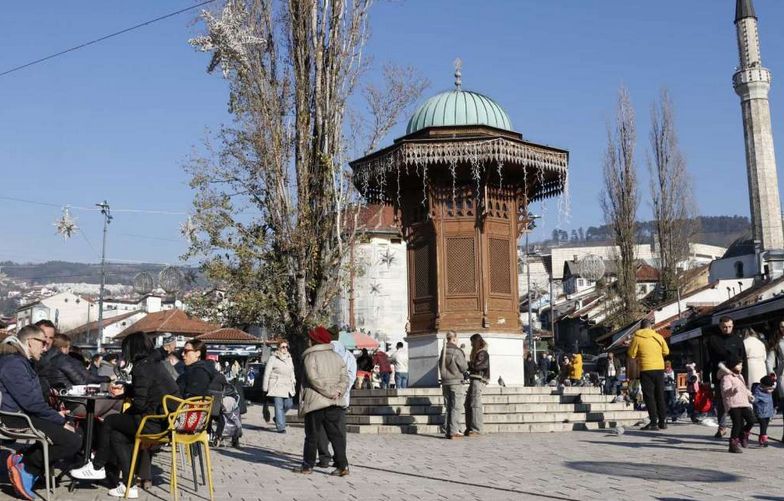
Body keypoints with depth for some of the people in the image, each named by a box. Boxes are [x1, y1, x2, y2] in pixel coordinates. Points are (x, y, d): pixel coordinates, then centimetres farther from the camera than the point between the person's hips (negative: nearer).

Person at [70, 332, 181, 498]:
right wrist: (124, 389, 28)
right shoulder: (155, 363, 15)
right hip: (168, 420, 8)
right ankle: (128, 485, 14)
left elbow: (140, 403, -13)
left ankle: (97, 467, 29)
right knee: (117, 435, 16)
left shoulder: (141, 368, -13)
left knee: (109, 422, 10)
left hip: (155, 423, -8)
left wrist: (128, 411, 6)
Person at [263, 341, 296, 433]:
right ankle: (280, 427, -5)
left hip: (287, 387, 6)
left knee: (289, 404, 1)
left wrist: (293, 383, 21)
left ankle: (277, 418, 26)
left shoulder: (289, 358, 17)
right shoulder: (273, 358, -2)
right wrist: (265, 387, -5)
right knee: (279, 406, -8)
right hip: (276, 385, -6)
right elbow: (267, 373, -2)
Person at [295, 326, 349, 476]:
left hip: (315, 403, -4)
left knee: (312, 436, 6)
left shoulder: (310, 357, -6)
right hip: (335, 404, 5)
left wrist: (331, 392, -13)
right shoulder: (337, 357, 11)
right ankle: (342, 466, -1)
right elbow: (345, 378, 5)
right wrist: (338, 391, -6)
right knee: (336, 435, 5)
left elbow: (314, 379, -17)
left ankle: (308, 465, 15)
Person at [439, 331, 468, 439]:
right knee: (456, 407, -4)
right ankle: (454, 431, -9)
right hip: (456, 382, -6)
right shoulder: (457, 352, -13)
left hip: (445, 382, 6)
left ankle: (448, 431, 11)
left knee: (448, 407, 10)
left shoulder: (443, 351, 7)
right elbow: (464, 368, -9)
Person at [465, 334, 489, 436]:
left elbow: (476, 366, -16)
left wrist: (466, 363, -2)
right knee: (468, 404, 9)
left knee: (475, 404, -12)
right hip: (474, 381, 10)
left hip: (478, 380, -10)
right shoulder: (478, 353, 22)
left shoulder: (483, 353, -7)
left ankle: (477, 429, -11)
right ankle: (470, 427, 14)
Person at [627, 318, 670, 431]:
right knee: (660, 396, 12)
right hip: (659, 368, 4)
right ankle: (663, 421, 14)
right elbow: (666, 351, 12)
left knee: (649, 396, -1)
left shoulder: (636, 337, -3)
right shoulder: (658, 336, 6)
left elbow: (631, 354, -2)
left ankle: (654, 422, -7)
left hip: (646, 369, -4)